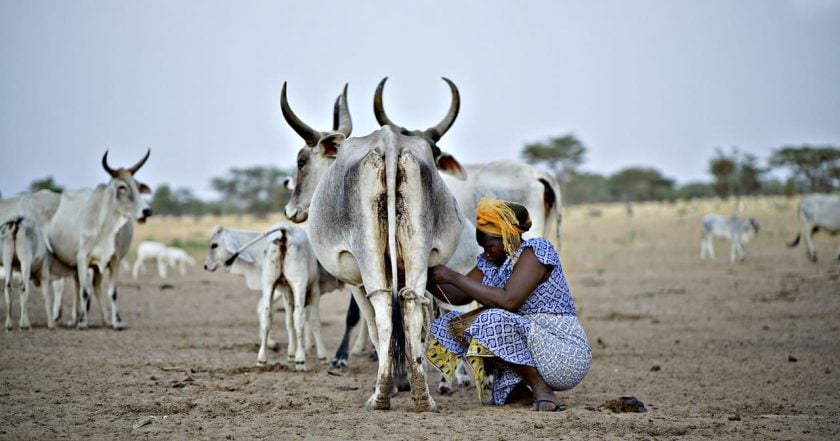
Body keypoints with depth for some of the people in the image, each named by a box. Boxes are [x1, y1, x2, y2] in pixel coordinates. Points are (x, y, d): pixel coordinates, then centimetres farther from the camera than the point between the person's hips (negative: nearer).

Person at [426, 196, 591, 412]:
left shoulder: (536, 250, -15)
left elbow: (508, 300, -27)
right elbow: (460, 296, 6)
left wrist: (454, 277, -24)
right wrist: (428, 280, -12)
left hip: (566, 355, -9)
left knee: (492, 321, -31)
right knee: (450, 326, 2)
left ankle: (542, 391, -16)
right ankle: (517, 390, 1)